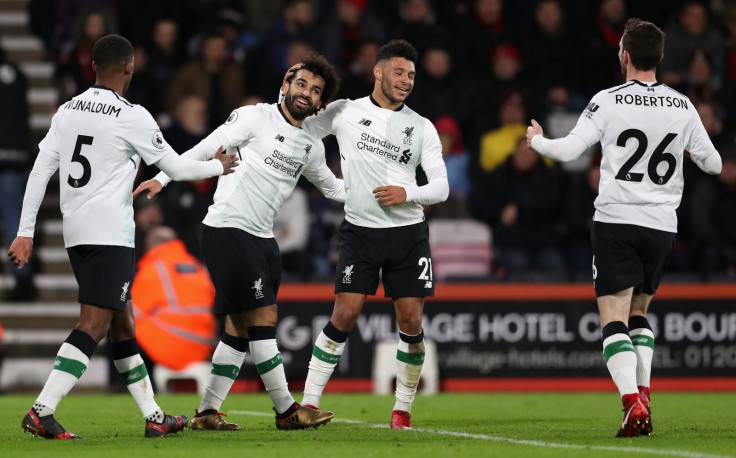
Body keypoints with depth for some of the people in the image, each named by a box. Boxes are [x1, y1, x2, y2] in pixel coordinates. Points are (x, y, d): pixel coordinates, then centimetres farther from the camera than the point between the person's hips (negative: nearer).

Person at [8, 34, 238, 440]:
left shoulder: (68, 110, 9)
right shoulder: (131, 117, -9)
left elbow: (40, 170, 6)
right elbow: (176, 167, -2)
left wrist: (25, 232, 8)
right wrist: (219, 166, 17)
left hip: (75, 231, 8)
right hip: (110, 232, -8)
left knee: (122, 322, 14)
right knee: (94, 324, -11)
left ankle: (153, 416, 19)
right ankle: (41, 412, -23)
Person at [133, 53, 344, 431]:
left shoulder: (312, 147, 14)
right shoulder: (255, 118, -6)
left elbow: (332, 187, 31)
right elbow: (206, 149, -8)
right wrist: (162, 178, -14)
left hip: (261, 238, 8)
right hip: (227, 229, -8)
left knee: (240, 329, 6)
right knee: (263, 319, -10)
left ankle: (207, 412, 11)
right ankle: (287, 410, -6)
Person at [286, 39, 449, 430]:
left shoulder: (421, 127, 6)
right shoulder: (344, 112, 2)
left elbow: (440, 187, 5)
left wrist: (408, 194, -13)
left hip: (408, 232, 2)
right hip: (360, 231, -2)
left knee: (411, 323, -2)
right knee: (344, 315, -10)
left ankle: (403, 408, 13)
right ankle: (310, 401, -3)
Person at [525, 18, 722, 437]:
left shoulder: (608, 101, -6)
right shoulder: (682, 106, 4)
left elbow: (569, 150, -9)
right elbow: (713, 163, 10)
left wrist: (537, 140, 12)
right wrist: (698, 154, 34)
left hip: (616, 220, -4)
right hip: (663, 226, 4)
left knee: (614, 318, -4)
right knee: (640, 313, 21)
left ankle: (632, 403, -21)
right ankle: (644, 394, 8)